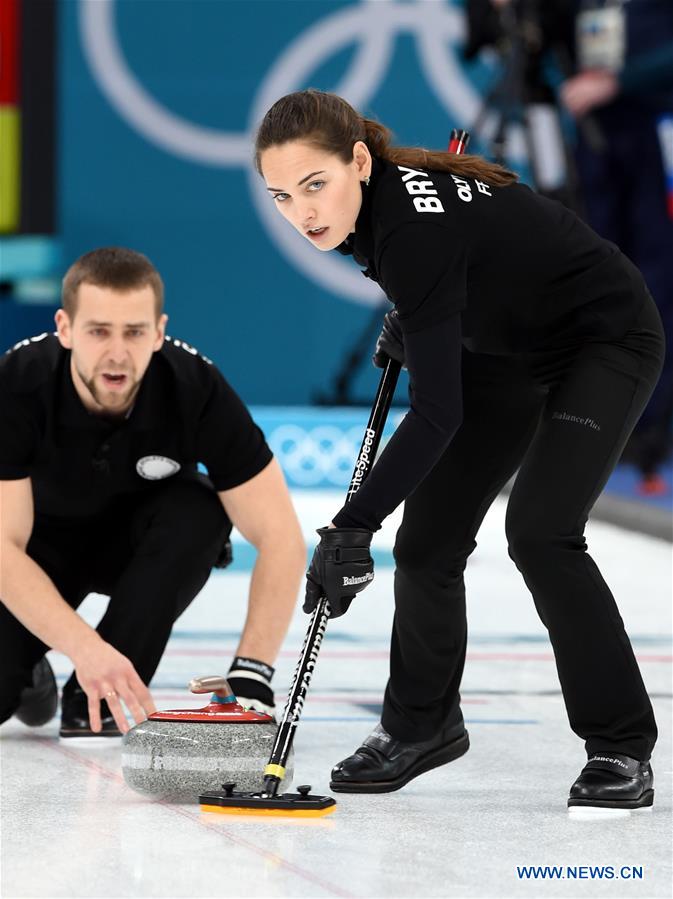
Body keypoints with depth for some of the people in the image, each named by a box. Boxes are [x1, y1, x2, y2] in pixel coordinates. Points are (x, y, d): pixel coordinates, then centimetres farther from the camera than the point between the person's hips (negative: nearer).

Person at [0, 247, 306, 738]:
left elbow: (280, 536, -27)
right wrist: (83, 647, -49)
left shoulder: (196, 387, -30)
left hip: (140, 539, 1)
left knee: (198, 513, -32)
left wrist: (250, 675, -38)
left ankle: (94, 699, -17)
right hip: (39, 542, -1)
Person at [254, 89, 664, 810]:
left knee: (539, 533, -23)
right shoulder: (376, 197, -12)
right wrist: (405, 321, 3)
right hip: (504, 348, 8)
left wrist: (353, 525, -40)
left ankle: (620, 747, -10)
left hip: (607, 342, -8)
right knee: (427, 535, 2)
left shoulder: (417, 231, -37)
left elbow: (437, 414, -38)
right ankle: (422, 725, 22)